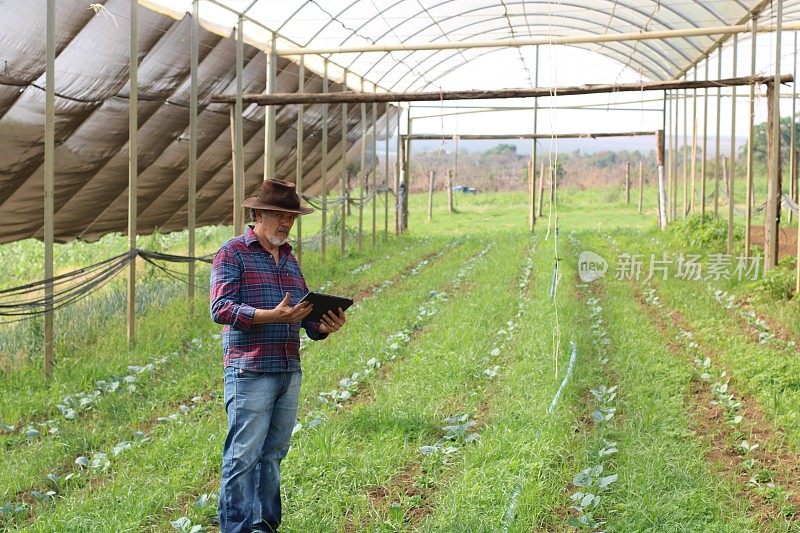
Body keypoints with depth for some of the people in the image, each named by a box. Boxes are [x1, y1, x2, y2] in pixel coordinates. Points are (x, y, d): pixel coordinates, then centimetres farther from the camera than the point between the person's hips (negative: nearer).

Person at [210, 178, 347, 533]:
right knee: (244, 454, -6)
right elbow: (221, 308, -13)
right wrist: (273, 316, -24)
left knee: (273, 453, 12)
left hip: (290, 371, 7)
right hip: (250, 371, -7)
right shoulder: (232, 253, -2)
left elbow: (306, 315, 18)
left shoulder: (289, 260, 19)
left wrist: (324, 326, -5)